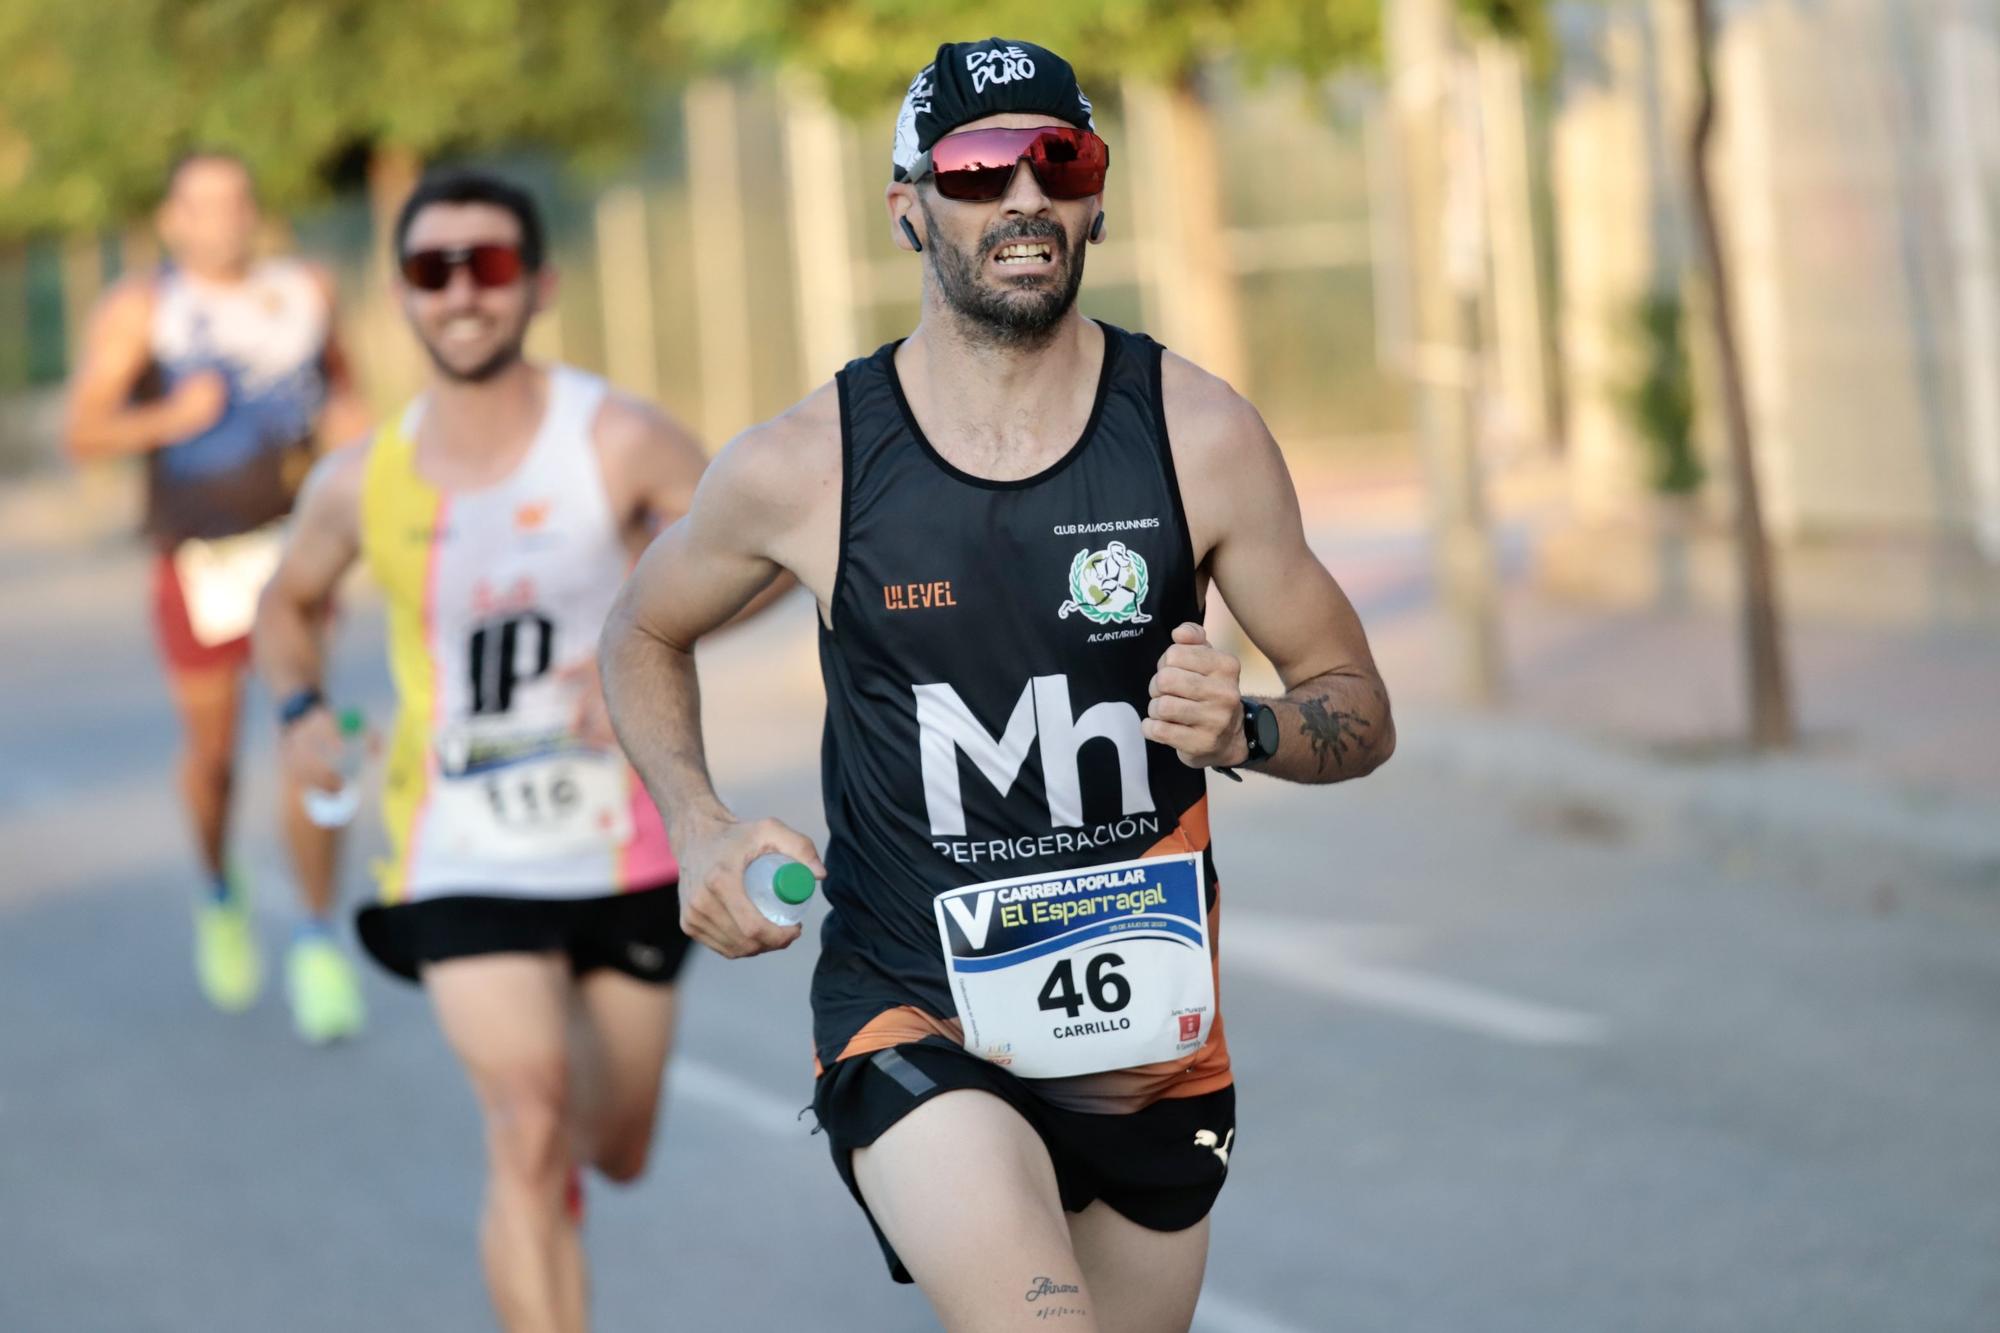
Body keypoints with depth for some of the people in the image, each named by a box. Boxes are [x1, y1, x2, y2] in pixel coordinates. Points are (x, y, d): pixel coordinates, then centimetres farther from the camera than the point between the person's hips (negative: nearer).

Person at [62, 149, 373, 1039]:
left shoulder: (305, 291, 4)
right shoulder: (139, 310, -5)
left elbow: (336, 372, 23)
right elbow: (83, 433, -8)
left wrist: (346, 414, 1)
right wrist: (169, 419, -25)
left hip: (295, 541, 1)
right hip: (198, 557, -1)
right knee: (212, 750, 12)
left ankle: (318, 945, -7)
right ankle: (219, 895, 42)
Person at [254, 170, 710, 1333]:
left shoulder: (618, 441, -12)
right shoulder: (362, 483, -4)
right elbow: (291, 603, 15)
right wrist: (301, 708, -4)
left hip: (622, 851, 1)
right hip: (465, 863, -1)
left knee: (615, 1153, 17)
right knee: (530, 1132, -20)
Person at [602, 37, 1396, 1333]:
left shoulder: (1199, 436, -4)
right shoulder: (803, 468, -7)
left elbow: (1359, 712, 3)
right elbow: (645, 632, 14)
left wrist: (1244, 727, -19)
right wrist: (699, 828, -3)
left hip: (1149, 1029, 3)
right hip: (913, 1020, -3)